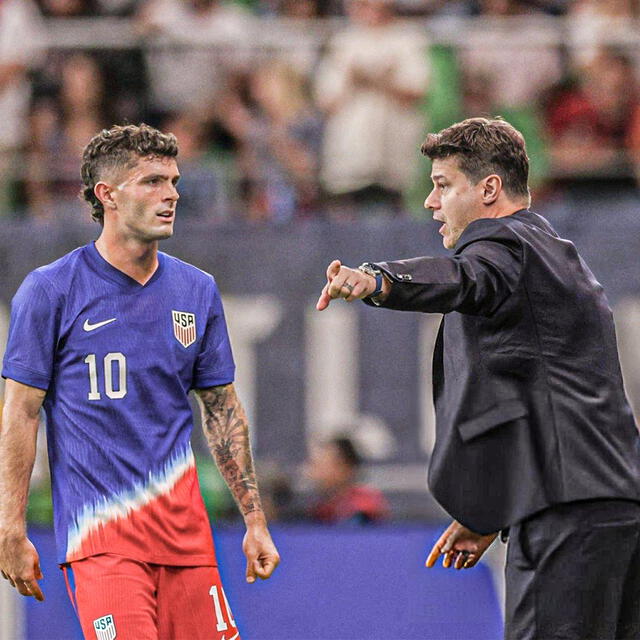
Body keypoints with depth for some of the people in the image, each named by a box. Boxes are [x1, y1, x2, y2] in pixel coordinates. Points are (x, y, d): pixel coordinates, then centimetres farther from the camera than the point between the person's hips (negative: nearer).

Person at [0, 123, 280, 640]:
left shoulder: (197, 291, 11)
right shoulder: (50, 291, -2)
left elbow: (223, 410, 17)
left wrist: (255, 521, 13)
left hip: (184, 528, 5)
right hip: (99, 532, -5)